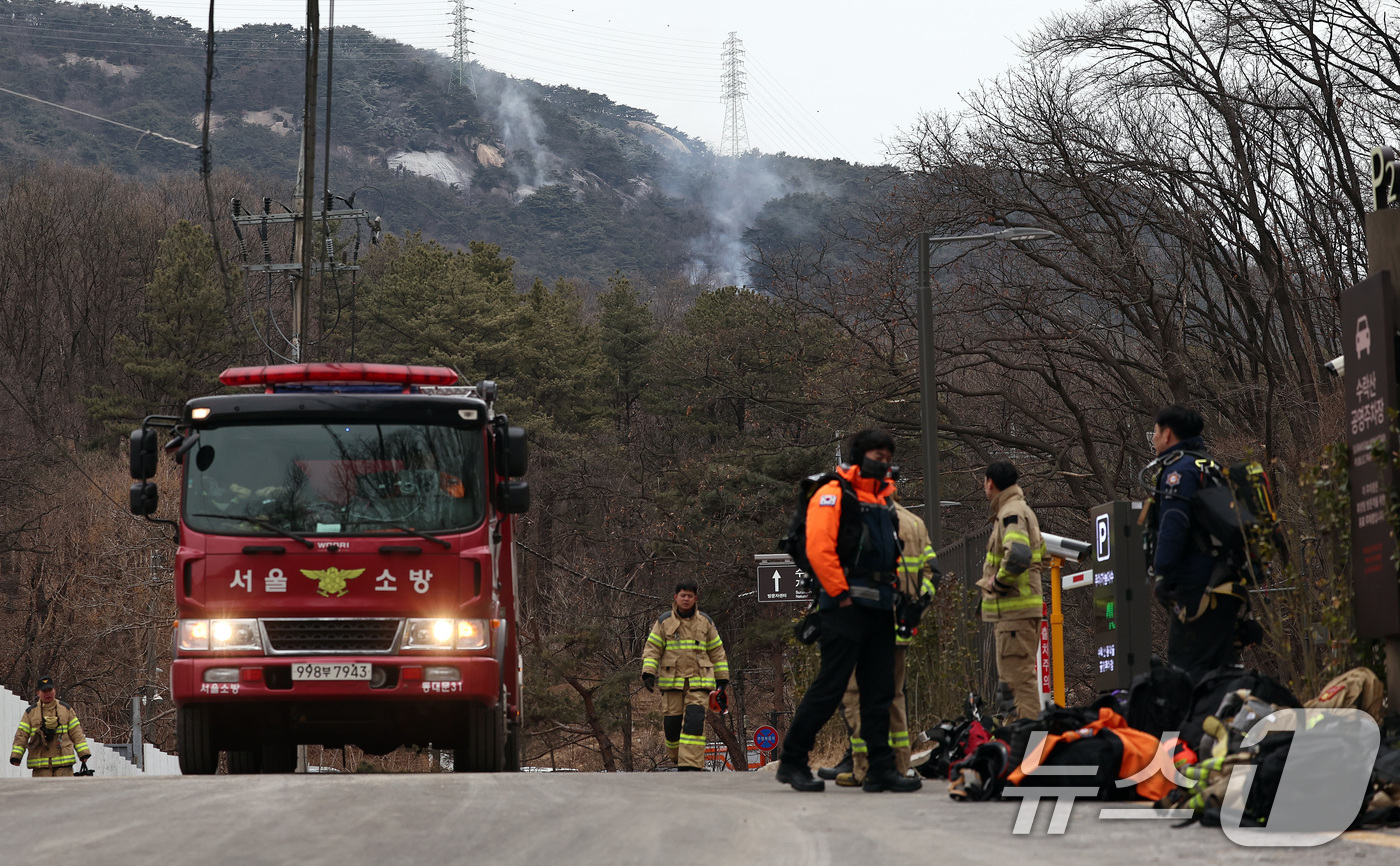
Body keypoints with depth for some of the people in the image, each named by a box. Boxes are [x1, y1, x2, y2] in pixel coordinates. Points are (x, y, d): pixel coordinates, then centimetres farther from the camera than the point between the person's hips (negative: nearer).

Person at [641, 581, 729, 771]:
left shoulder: (705, 622, 11)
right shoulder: (664, 622, 7)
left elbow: (717, 651, 17)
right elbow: (652, 649, 6)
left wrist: (722, 679, 15)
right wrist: (648, 673, -7)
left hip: (699, 682, 0)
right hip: (672, 682, 0)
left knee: (694, 721, -16)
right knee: (671, 723, -2)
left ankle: (690, 765, -19)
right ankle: (678, 759, 22)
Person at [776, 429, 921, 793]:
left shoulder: (883, 501, 21)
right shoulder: (833, 494, -5)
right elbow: (818, 547, -15)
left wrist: (891, 591, 15)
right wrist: (840, 593, -15)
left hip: (879, 608, 8)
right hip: (845, 606, -8)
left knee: (879, 691, 5)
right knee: (829, 687, -8)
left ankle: (881, 769, 7)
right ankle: (792, 761, 1)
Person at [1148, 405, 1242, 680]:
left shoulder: (1179, 468, -8)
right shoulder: (1208, 465, 23)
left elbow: (1174, 524, -20)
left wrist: (1161, 573, -20)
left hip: (1195, 585, -10)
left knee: (1186, 667, -11)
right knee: (1220, 666, 12)